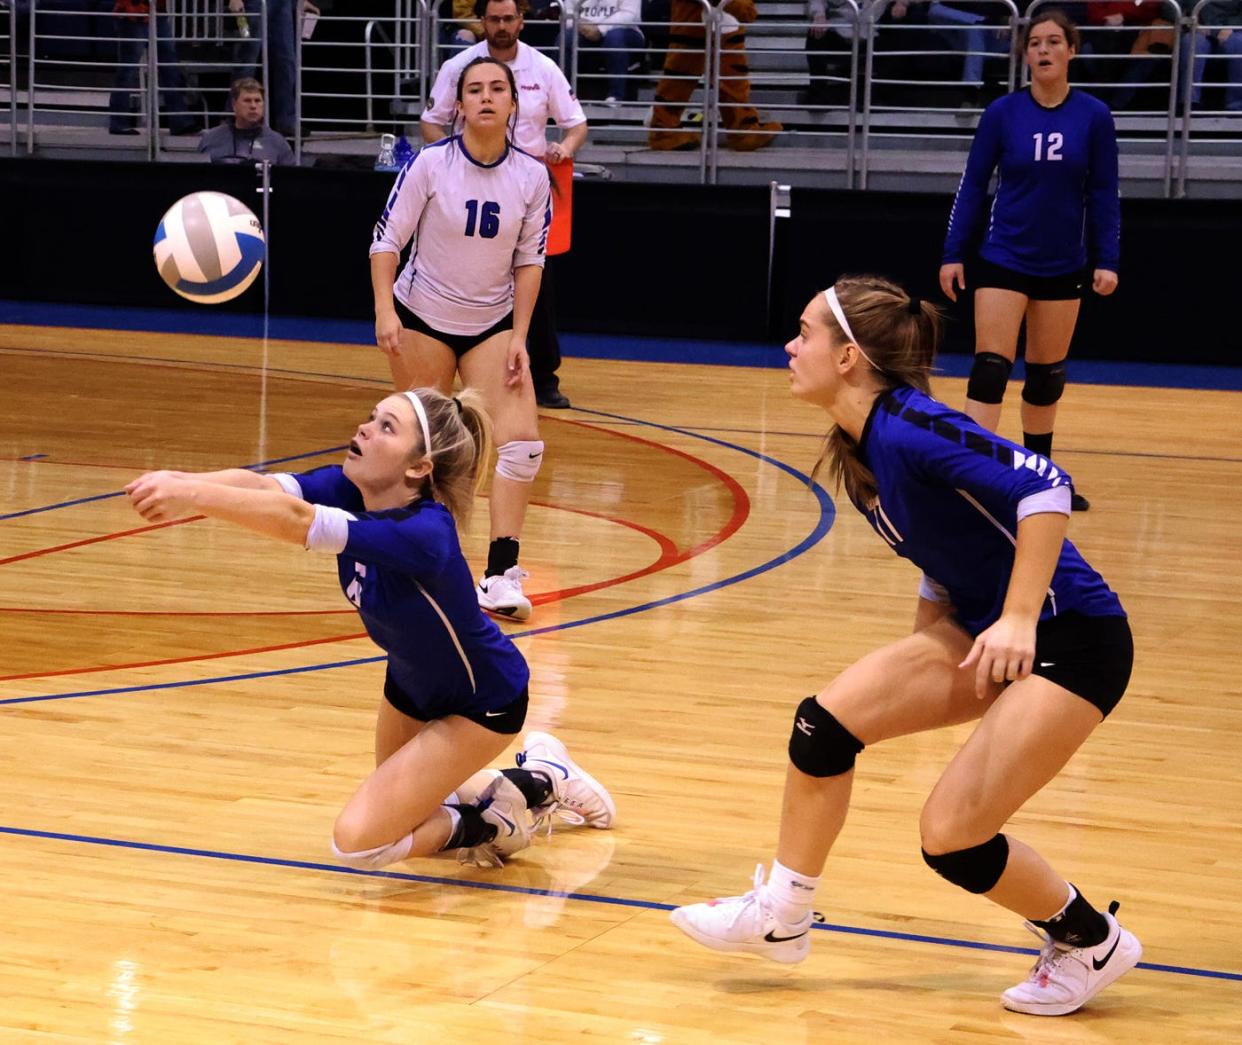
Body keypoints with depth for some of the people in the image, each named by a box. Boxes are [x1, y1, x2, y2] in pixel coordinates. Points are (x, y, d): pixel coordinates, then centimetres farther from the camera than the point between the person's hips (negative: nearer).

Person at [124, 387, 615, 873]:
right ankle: (538, 773, 41)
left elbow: (296, 522, -51)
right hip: (413, 684, 8)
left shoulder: (424, 534, -39)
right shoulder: (351, 490, -18)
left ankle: (487, 821, 8)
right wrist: (181, 483, -52)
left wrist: (191, 495, -56)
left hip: (480, 703, -8)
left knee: (358, 841, -15)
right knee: (396, 811, 27)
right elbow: (261, 486, -34)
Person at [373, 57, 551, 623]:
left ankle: (500, 574, -8)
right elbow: (386, 240, -9)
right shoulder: (430, 164, -14)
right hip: (423, 319, -2)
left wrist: (519, 336, -4)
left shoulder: (531, 176, -7)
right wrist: (385, 311, -20)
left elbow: (529, 259, 1)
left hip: (493, 324, 2)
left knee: (522, 442, -12)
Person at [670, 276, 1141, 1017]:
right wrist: (925, 657, 14)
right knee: (826, 720, -3)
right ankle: (782, 915, 11)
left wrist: (1018, 621, -30)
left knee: (951, 837, -10)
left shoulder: (908, 428, -23)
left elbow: (1046, 488, -31)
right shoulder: (859, 449, 5)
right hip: (982, 628, 9)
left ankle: (1094, 944, 14)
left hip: (1071, 641, -9)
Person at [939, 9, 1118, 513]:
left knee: (1048, 375, 12)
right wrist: (953, 254, -3)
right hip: (1003, 262, -2)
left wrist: (1107, 260, -5)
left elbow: (1103, 192, 1)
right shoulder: (1003, 112, -6)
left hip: (1063, 267, 2)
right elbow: (973, 184, -1)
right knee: (991, 368, -10)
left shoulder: (1094, 116, -4)